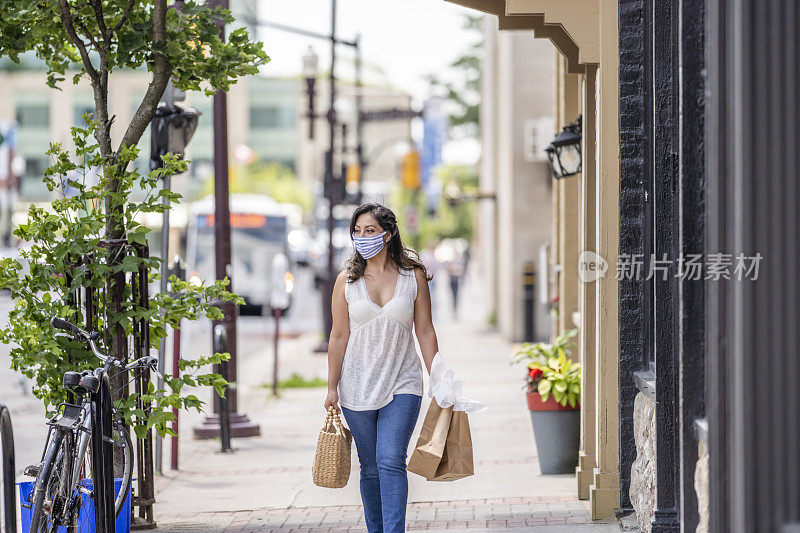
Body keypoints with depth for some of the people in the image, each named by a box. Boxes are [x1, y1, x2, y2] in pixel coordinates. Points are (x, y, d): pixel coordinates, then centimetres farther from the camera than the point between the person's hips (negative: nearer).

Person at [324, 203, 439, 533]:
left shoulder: (413, 276, 0)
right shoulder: (347, 281, 2)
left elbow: (425, 333, 3)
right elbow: (339, 337, 3)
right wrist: (332, 388, 1)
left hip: (402, 385, -2)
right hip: (358, 387, 2)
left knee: (391, 460, -15)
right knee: (370, 468, 6)